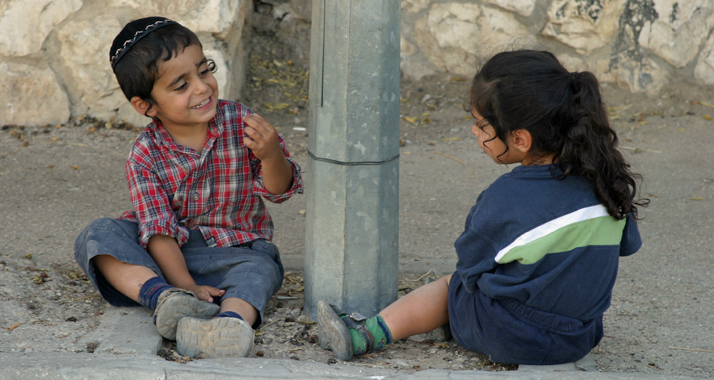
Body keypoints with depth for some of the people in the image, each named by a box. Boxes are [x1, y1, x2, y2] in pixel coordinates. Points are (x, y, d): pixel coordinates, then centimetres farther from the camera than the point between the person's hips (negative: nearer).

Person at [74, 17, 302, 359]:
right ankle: (162, 297, -44)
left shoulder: (239, 122, -7)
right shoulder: (145, 155, -10)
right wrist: (185, 287, -30)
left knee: (259, 270, -33)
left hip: (234, 250, 0)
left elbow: (278, 191, -6)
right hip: (166, 254, 1)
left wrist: (271, 156, -30)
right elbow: (159, 230, -16)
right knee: (96, 237, -22)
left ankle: (230, 320, -66)